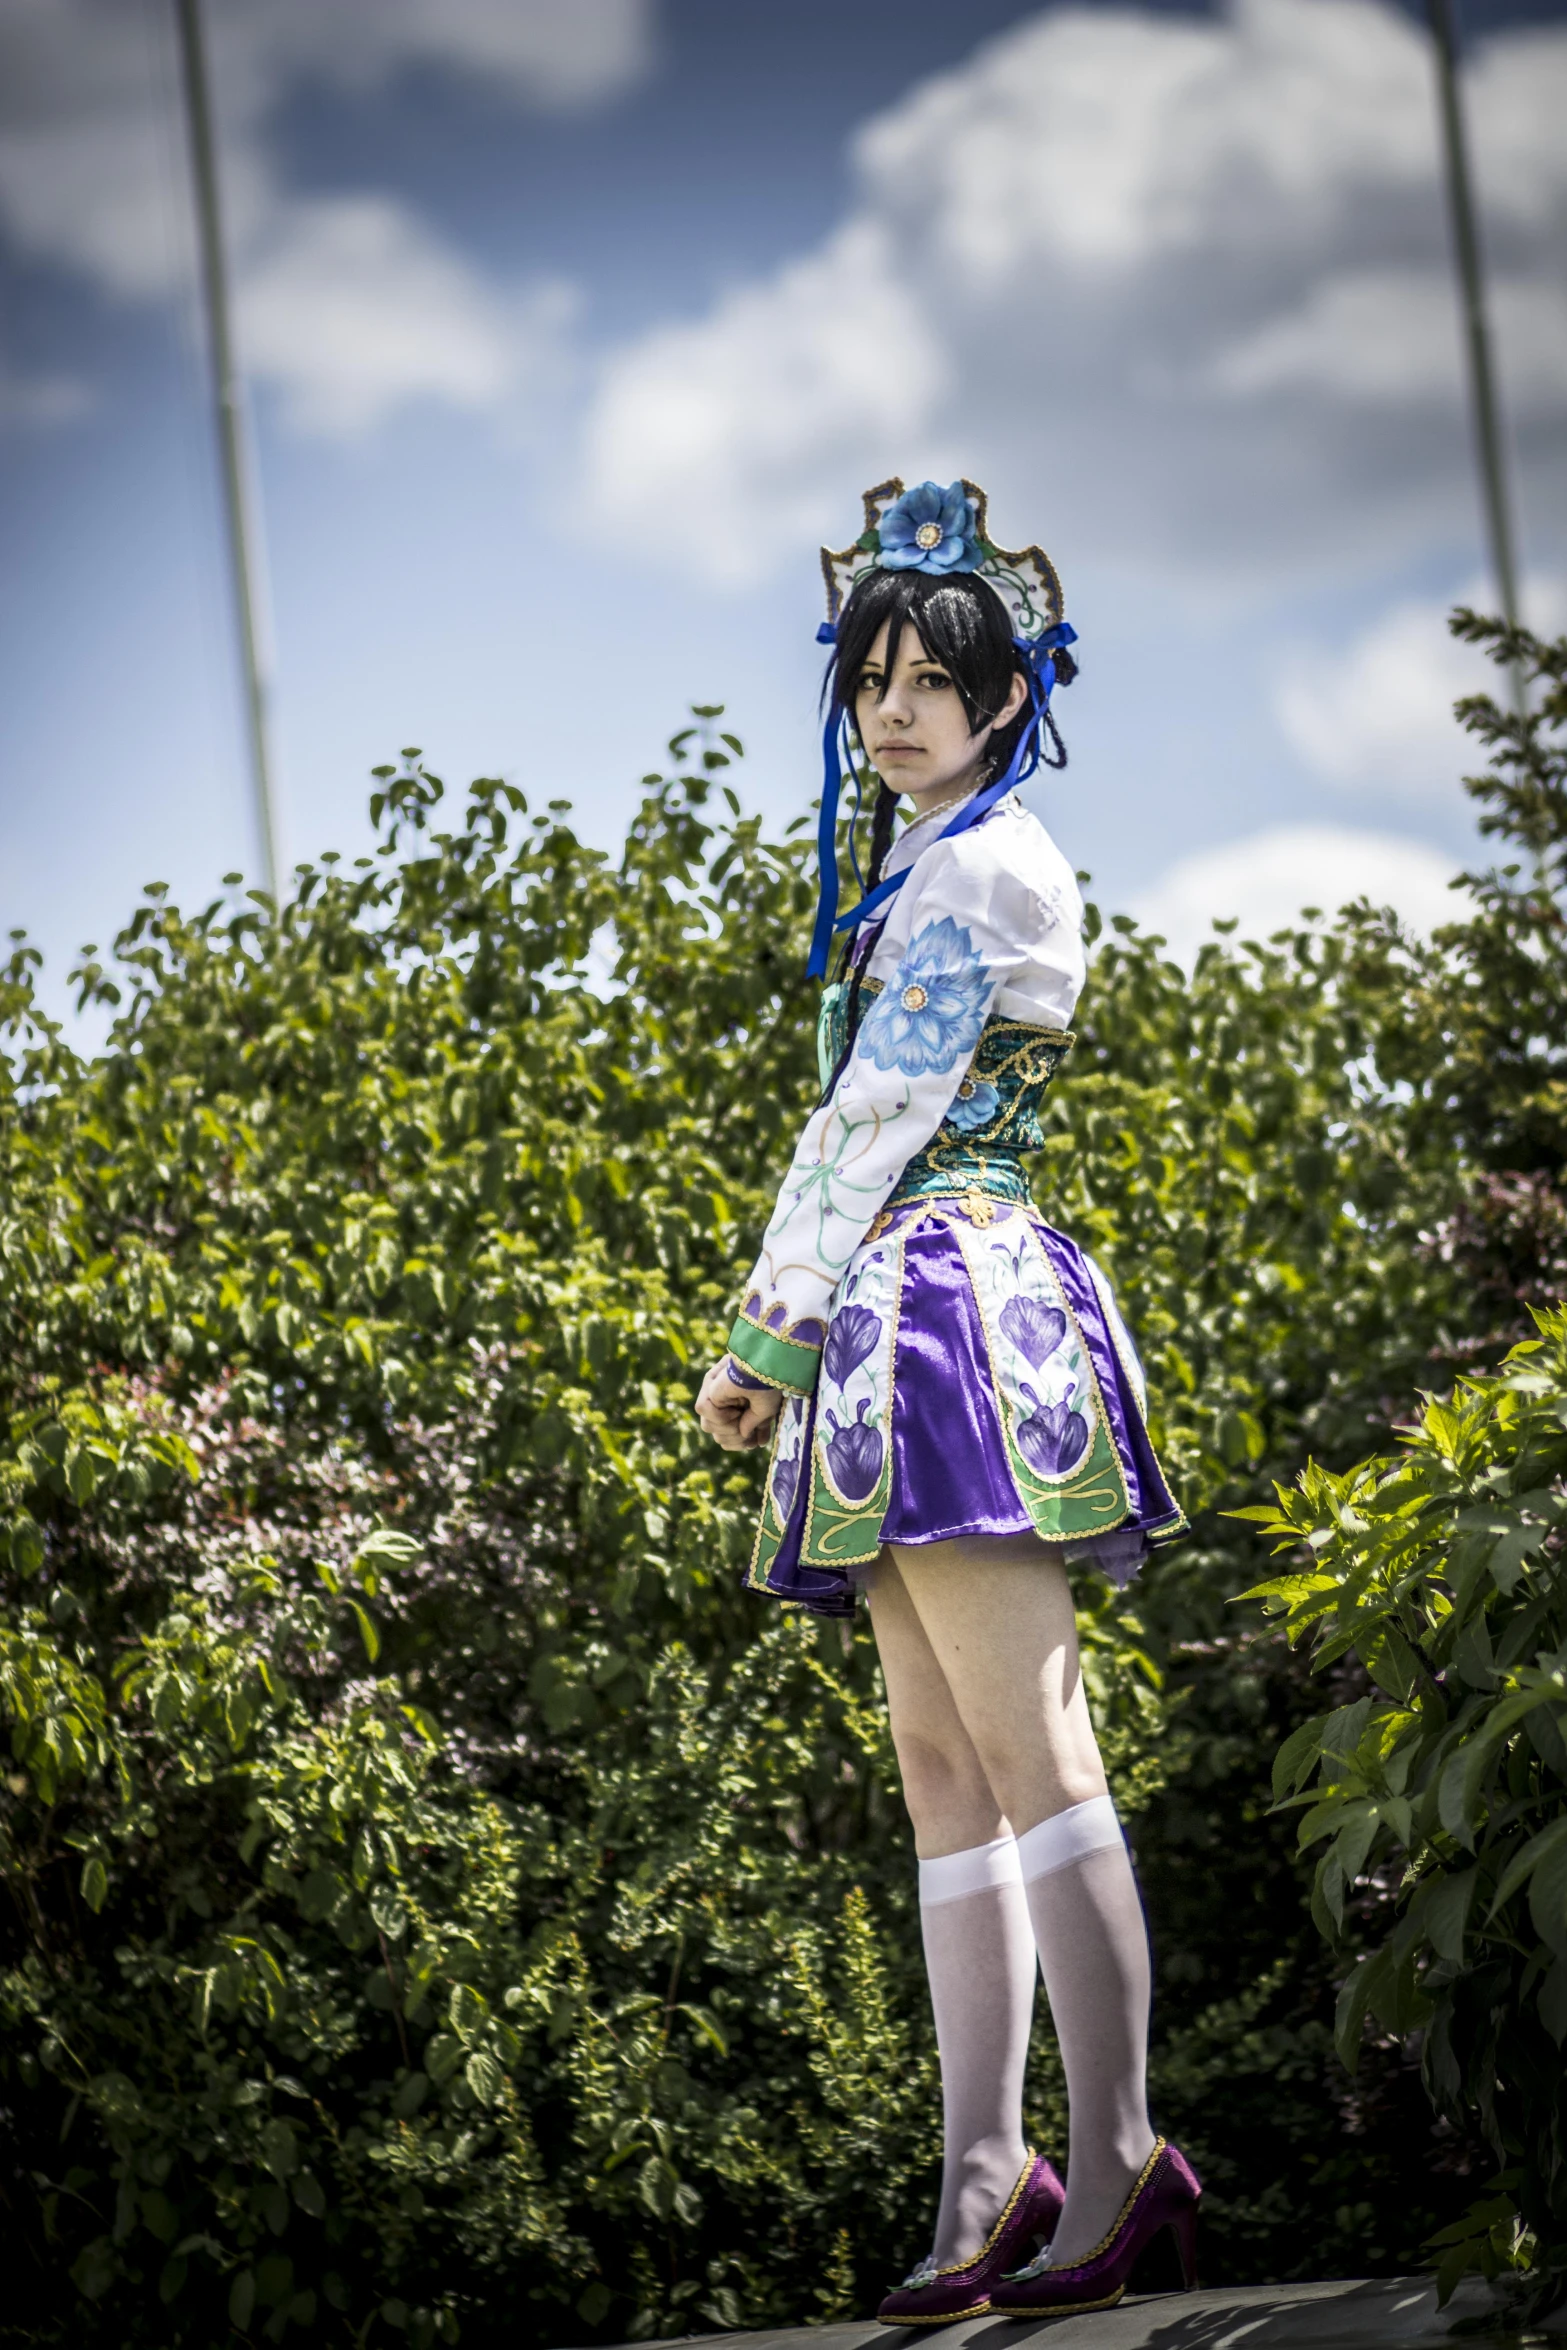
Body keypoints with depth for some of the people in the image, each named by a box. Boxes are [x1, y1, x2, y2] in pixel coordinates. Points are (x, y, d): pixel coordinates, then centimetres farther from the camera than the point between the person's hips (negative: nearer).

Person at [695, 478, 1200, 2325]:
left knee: (1025, 1752, -13)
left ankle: (1114, 2160, -13)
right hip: (912, 1337, 10)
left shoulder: (981, 865, -7)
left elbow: (872, 1126, -11)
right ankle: (984, 2180, 4)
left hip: (956, 1311, -10)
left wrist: (763, 1340, -10)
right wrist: (795, 1335, 15)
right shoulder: (925, 874, 22)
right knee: (942, 1764, 5)